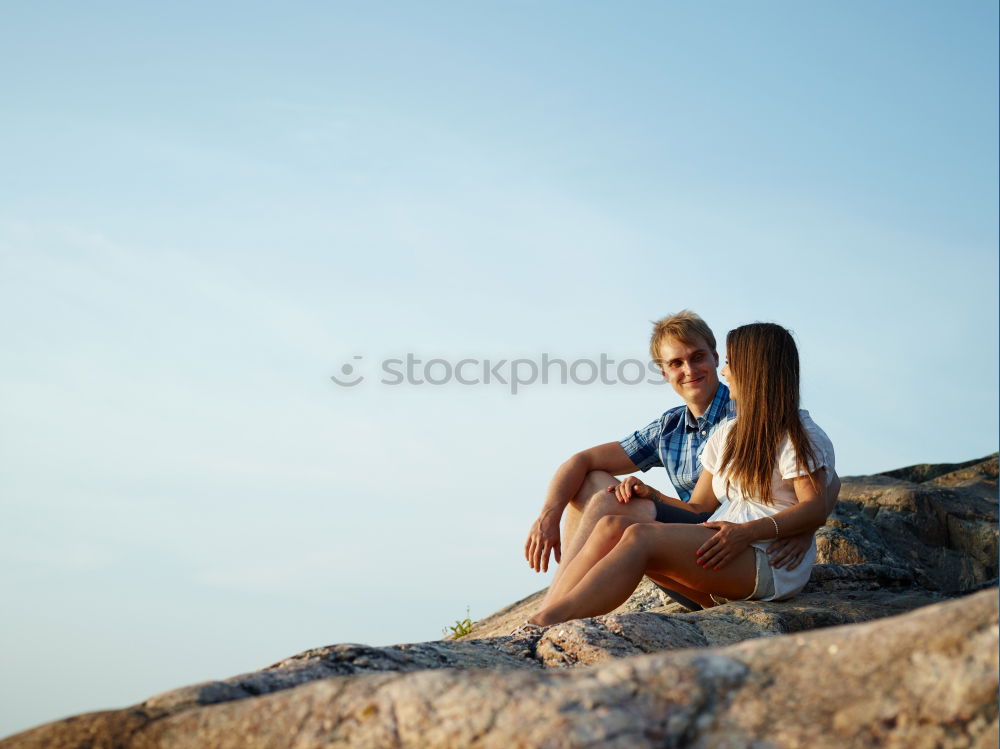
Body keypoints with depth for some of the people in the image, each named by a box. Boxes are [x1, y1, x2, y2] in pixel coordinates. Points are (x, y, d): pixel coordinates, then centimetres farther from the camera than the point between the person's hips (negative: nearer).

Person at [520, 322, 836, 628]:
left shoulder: (801, 435, 2)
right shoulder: (727, 435, 26)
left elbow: (815, 509, -12)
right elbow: (698, 509, 20)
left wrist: (747, 531, -25)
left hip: (770, 564, -8)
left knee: (642, 537, -29)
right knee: (611, 526, -15)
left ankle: (538, 630, -36)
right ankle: (545, 620, -31)